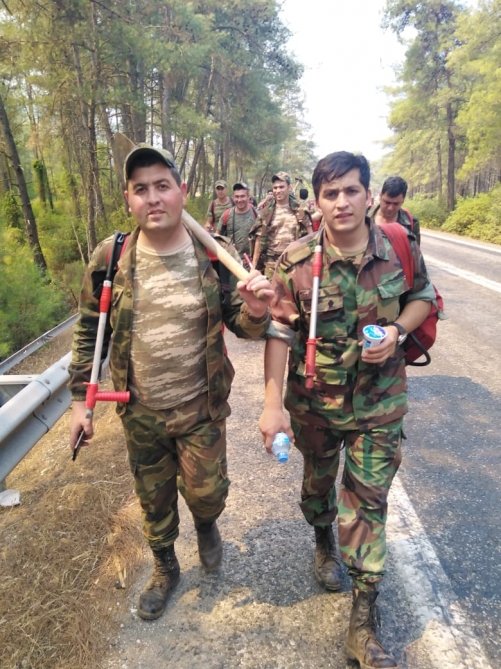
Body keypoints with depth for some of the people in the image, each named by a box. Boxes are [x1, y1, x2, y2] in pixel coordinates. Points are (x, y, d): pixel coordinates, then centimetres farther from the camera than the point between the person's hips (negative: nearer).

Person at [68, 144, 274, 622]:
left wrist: (254, 312, -30)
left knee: (206, 493, 9)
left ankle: (206, 524, 49)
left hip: (201, 408, -1)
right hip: (139, 412, 2)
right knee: (153, 500, 19)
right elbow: (89, 331, 1)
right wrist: (79, 398, 1)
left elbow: (242, 326, -6)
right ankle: (164, 569, 49)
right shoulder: (109, 258, -11)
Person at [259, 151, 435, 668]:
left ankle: (363, 623, 22)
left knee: (368, 501, 6)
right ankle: (323, 543, 58)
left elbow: (423, 295, 6)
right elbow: (279, 333, -13)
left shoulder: (399, 247, -10)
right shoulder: (296, 261, -15)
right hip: (315, 403, 0)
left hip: (380, 403, 1)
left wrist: (397, 330, -15)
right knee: (318, 483, 23)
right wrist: (272, 405, -18)